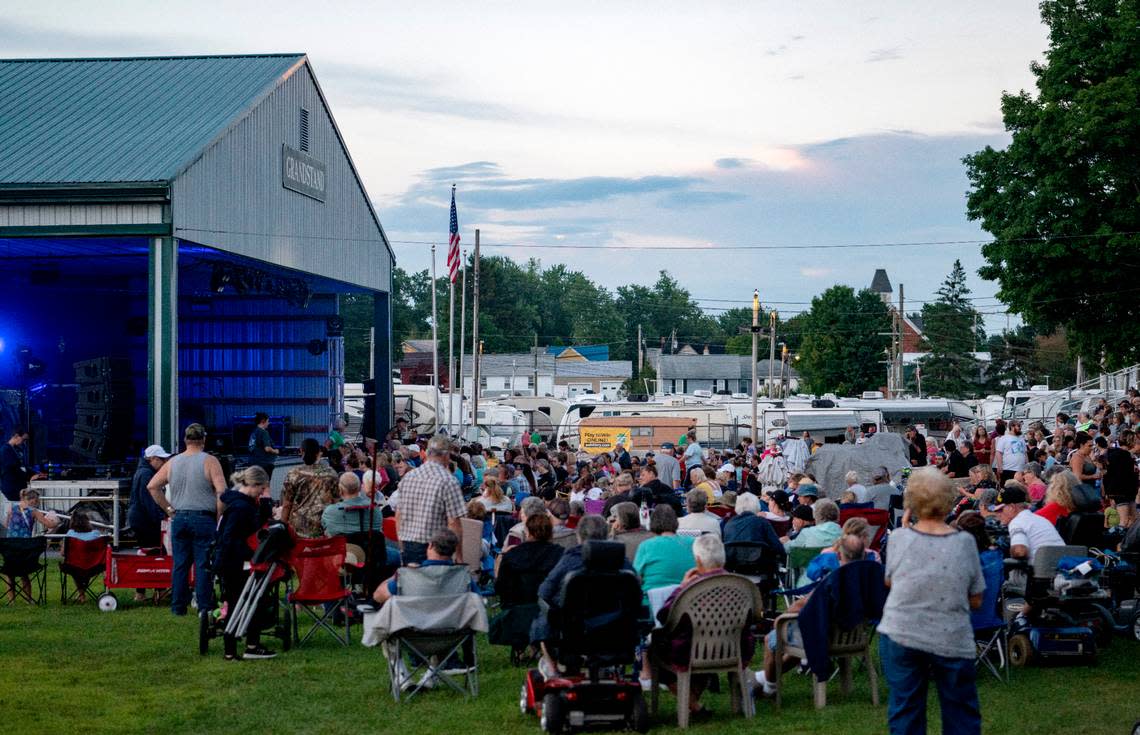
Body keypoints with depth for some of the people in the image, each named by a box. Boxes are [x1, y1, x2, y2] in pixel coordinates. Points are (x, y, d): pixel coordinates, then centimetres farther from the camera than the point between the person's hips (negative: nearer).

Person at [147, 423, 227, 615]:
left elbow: (152, 486, 9)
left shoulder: (172, 462, 8)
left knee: (180, 564, 9)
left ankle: (178, 606, 12)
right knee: (203, 565, -1)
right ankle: (204, 607, -1)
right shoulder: (209, 461, -6)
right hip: (204, 519, -4)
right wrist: (219, 518, -5)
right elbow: (221, 492, -15)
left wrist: (169, 509, 11)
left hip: (179, 519, 4)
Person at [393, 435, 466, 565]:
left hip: (407, 546, 6)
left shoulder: (408, 477, 8)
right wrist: (459, 557, -8)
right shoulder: (449, 481, -11)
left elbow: (398, 515, 13)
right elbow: (454, 523, -14)